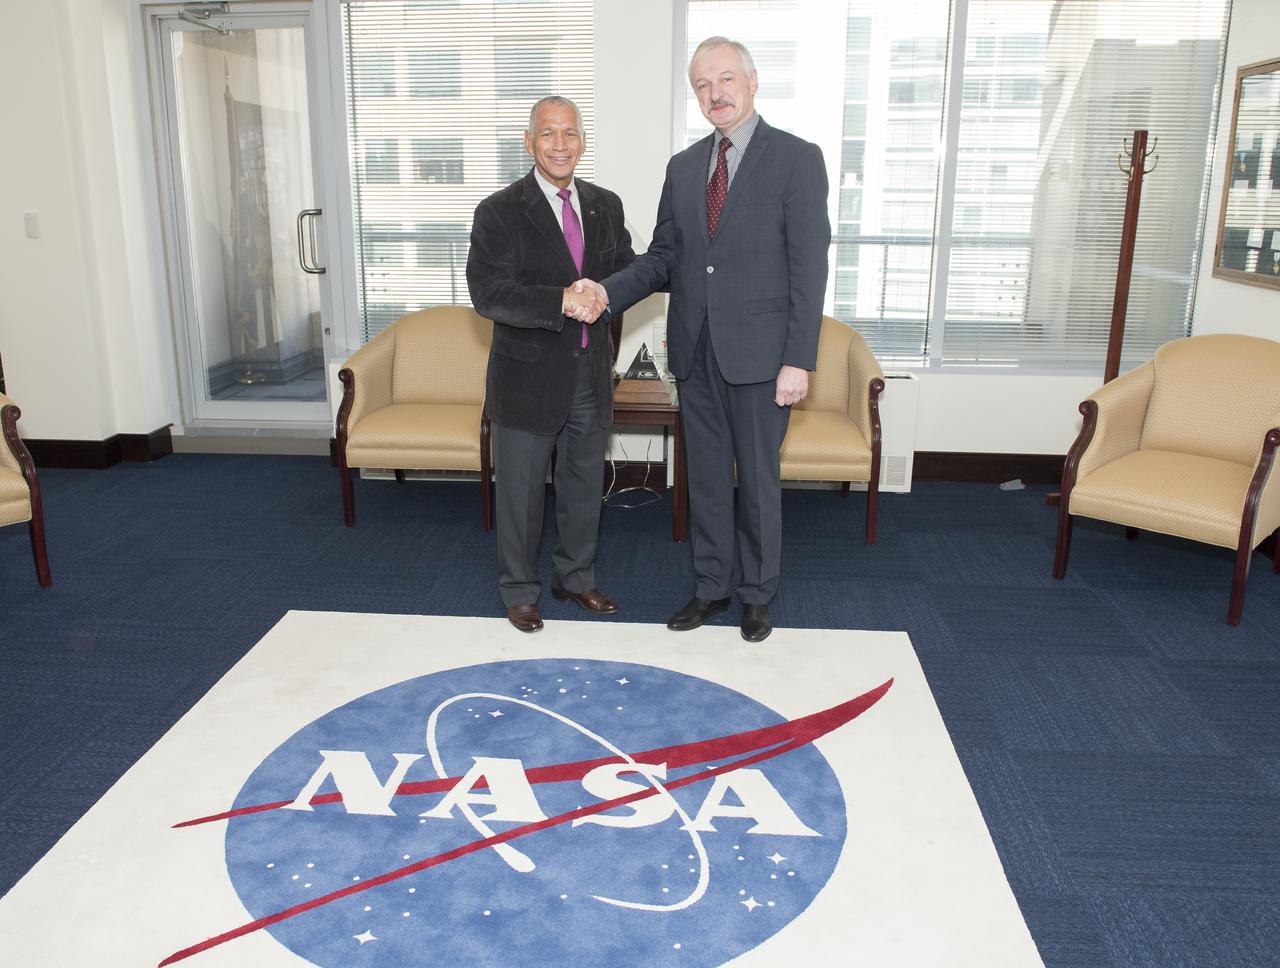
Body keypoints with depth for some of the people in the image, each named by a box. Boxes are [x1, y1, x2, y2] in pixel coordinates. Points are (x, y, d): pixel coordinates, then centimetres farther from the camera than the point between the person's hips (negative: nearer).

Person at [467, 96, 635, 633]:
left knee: (584, 486, 18)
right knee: (521, 490, 9)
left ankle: (575, 577, 38)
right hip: (529, 377, -5)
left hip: (591, 375, 5)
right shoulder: (499, 212, -11)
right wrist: (562, 301, -32)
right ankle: (519, 590, 28)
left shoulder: (605, 206, 5)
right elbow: (487, 293, -20)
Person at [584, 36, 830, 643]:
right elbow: (664, 256, 11)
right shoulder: (683, 167, 11)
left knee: (758, 478, 8)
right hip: (695, 349, 5)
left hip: (757, 352, -5)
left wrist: (799, 360, -15)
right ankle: (713, 586, 30)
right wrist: (609, 292, -8)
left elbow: (808, 267, -10)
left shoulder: (796, 159, -6)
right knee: (705, 476, 14)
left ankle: (757, 594, 26)